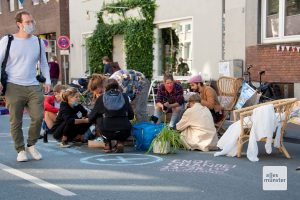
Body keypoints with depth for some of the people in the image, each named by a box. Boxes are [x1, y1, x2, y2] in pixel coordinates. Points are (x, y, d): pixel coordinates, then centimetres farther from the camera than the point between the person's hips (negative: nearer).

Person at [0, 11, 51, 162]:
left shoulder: (38, 42, 12)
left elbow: (44, 63, 22)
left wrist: (47, 80, 10)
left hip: (33, 87, 3)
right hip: (14, 87, -2)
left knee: (38, 117, -8)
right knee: (16, 121, 0)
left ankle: (31, 145, 14)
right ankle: (20, 150, 14)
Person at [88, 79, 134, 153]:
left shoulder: (101, 98, 6)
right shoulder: (124, 97, 10)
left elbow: (91, 118, 13)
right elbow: (131, 116, 16)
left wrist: (90, 119, 38)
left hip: (108, 133, -1)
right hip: (125, 133, 1)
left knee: (99, 119, 27)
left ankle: (107, 145, 20)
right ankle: (120, 143, 13)